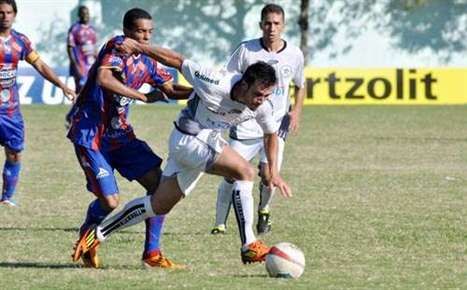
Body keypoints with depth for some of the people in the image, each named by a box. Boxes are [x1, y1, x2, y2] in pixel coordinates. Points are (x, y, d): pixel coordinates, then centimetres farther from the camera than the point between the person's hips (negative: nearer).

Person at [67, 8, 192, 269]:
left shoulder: (147, 61, 8)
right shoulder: (116, 47, -15)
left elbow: (170, 89, 18)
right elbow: (103, 79, -32)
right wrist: (144, 97, -30)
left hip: (119, 133, 8)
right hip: (91, 135, -8)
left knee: (159, 182, -5)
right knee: (110, 202, -12)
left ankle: (152, 253, 3)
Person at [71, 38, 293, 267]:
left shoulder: (262, 106, -10)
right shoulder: (216, 85, -29)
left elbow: (270, 133, 12)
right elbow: (178, 61, -18)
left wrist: (273, 171, 9)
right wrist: (139, 47, -12)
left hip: (206, 141, 7)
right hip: (188, 139, -7)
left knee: (159, 205, 11)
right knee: (245, 171, -24)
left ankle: (97, 234, 23)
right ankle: (249, 246, -22)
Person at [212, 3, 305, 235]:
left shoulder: (294, 55, 2)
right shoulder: (246, 50, -6)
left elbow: (300, 86, 19)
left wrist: (296, 111, 3)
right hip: (245, 126, -1)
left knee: (268, 175, -12)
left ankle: (264, 211, 20)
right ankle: (220, 224, 9)